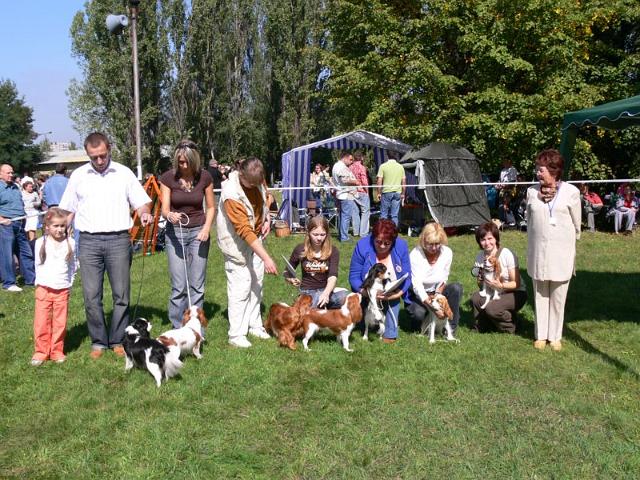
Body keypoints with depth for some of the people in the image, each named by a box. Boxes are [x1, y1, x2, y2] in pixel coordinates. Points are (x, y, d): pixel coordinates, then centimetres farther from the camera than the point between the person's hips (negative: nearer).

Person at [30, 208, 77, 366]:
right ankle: (41, 351, 13)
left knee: (60, 323, 3)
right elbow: (37, 265, 9)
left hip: (62, 290, 0)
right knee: (41, 322, 1)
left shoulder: (70, 243, 1)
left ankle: (57, 351, 16)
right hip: (43, 289, 0)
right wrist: (40, 281, 6)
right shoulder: (41, 243, 0)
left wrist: (69, 284, 7)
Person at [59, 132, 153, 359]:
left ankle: (117, 340, 15)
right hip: (89, 241, 1)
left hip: (118, 239, -1)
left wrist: (144, 213, -15)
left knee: (121, 295, 3)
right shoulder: (78, 176, 8)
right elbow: (68, 211, 11)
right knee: (91, 296, 2)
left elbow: (141, 202, 7)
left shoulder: (124, 173, 5)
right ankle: (98, 342, 14)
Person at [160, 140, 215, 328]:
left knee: (197, 284, 1)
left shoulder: (204, 177, -4)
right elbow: (164, 208, -9)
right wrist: (170, 215, -32)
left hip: (198, 232, 1)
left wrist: (207, 228, -10)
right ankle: (178, 329, 7)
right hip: (175, 233, -1)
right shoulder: (168, 178, -7)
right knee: (178, 285, -3)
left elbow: (211, 207, 6)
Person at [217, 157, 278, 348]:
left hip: (255, 238, 7)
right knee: (240, 287, -7)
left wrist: (267, 220, -1)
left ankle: (254, 325, 24)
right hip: (237, 243, -7)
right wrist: (266, 258, -34)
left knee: (256, 284, 12)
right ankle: (236, 335, 1)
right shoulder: (232, 194, -31)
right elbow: (244, 231, -32)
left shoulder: (257, 179, -10)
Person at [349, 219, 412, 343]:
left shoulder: (401, 246, -11)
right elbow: (354, 277, -14)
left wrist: (399, 293, -28)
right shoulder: (362, 246, -15)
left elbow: (407, 276, -10)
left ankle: (390, 333, -14)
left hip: (392, 295, 1)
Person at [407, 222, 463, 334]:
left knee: (456, 288, -26)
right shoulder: (415, 255, -21)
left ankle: (451, 327, -16)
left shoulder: (447, 252, -11)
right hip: (419, 295, -3)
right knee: (418, 313, -35)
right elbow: (417, 285, -27)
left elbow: (443, 280, -1)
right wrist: (433, 307, -37)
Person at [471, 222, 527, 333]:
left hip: (516, 294, -5)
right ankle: (482, 326, 1)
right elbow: (481, 284, 5)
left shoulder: (507, 254, -19)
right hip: (495, 294, 5)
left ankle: (509, 327, 1)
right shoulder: (480, 257, -3)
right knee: (475, 298, -25)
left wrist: (501, 285, -33)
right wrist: (480, 281, -19)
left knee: (491, 307, -31)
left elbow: (516, 283, -16)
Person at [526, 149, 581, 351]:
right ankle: (541, 335, 20)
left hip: (561, 253, -2)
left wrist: (569, 242, 9)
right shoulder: (532, 192, 2)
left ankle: (555, 336, 17)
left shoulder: (571, 192, -4)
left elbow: (577, 224, 4)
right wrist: (535, 240, 12)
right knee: (540, 295, 9)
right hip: (538, 252, 2)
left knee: (558, 297, 5)